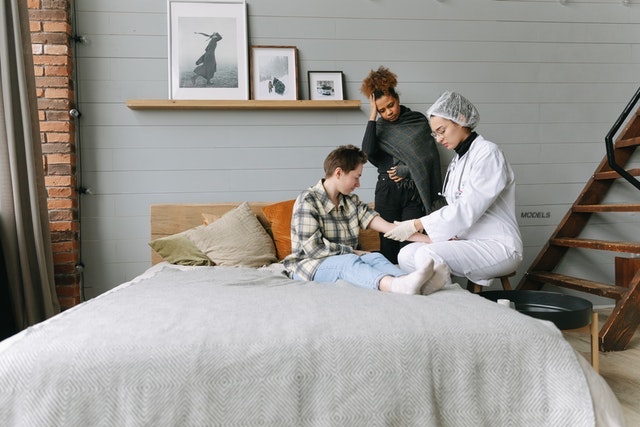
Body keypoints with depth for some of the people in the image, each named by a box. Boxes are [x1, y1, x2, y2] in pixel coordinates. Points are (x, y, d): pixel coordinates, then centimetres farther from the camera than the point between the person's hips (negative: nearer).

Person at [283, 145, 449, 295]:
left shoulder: (352, 202, 13)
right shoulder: (307, 201, -7)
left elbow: (386, 226, 2)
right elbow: (313, 247, -16)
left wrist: (428, 239, -8)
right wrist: (352, 252, -10)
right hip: (309, 264, -5)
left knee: (375, 257, -23)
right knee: (349, 261, -33)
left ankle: (418, 284, -53)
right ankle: (395, 285, -62)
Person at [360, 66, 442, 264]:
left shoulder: (418, 120, 8)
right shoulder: (378, 127, 11)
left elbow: (429, 156, 7)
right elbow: (368, 153, -9)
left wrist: (406, 170, -4)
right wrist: (372, 117, -6)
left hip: (414, 192, -1)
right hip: (387, 191, 1)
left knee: (410, 246, -9)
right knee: (388, 244, -2)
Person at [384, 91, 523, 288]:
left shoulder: (487, 153, -12)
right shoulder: (458, 160, 14)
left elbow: (466, 210, -20)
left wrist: (416, 225, -16)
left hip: (498, 245, -8)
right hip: (467, 241, 8)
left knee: (428, 255, -30)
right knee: (406, 254, -10)